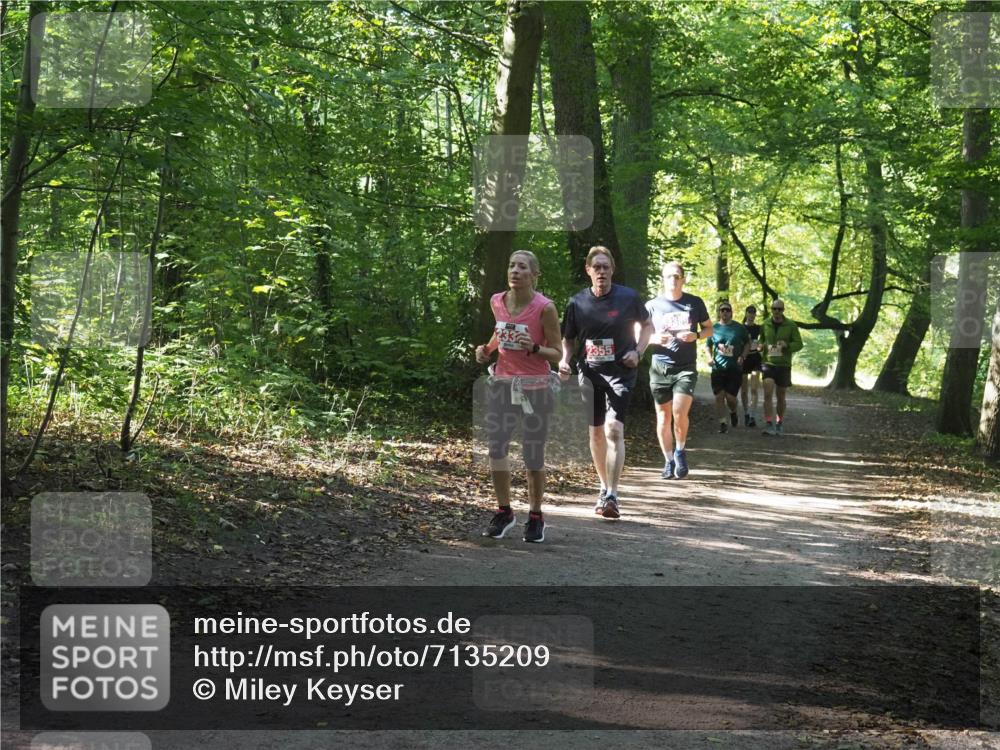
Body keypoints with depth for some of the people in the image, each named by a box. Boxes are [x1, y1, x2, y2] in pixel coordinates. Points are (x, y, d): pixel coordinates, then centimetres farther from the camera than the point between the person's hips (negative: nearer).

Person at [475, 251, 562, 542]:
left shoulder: (544, 307, -14)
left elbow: (556, 354, -9)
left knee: (533, 456, 2)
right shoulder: (497, 301, 0)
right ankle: (503, 512, 16)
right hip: (502, 383, 4)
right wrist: (487, 348, 3)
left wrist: (534, 348, -28)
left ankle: (536, 516, 19)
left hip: (534, 387, -4)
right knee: (495, 447, 1)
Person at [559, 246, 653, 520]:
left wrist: (637, 351, -6)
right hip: (590, 373, 3)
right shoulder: (577, 303, -1)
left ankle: (612, 496, -19)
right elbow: (568, 339, 11)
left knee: (614, 429, -18)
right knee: (596, 432, 12)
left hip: (621, 373, -3)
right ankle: (605, 487, 31)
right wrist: (564, 361, -8)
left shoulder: (628, 297, -6)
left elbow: (646, 326, 10)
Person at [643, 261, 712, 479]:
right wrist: (655, 339, -12)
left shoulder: (695, 303, 5)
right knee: (663, 416, 5)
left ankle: (680, 452, 10)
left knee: (680, 413, -15)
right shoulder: (652, 305, 5)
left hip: (686, 367, -1)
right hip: (660, 367, 1)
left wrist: (696, 335, -8)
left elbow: (709, 328, 14)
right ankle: (668, 461, 17)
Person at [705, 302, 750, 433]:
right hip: (718, 368, 1)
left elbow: (747, 344, 13)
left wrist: (742, 356, -3)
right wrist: (710, 357, -1)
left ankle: (733, 412, 28)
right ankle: (723, 422, 6)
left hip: (735, 368, -1)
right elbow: (708, 345, 17)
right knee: (719, 396, -4)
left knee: (730, 396, -4)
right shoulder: (714, 328, 6)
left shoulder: (740, 328, 2)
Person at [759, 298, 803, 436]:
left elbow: (799, 344, -2)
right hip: (768, 363, 0)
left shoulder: (791, 326, -3)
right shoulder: (765, 325, 3)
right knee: (768, 394, -17)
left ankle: (780, 423, 29)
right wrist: (762, 346, -4)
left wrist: (787, 345, -22)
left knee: (780, 397, 11)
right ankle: (768, 425, -19)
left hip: (784, 365, 0)